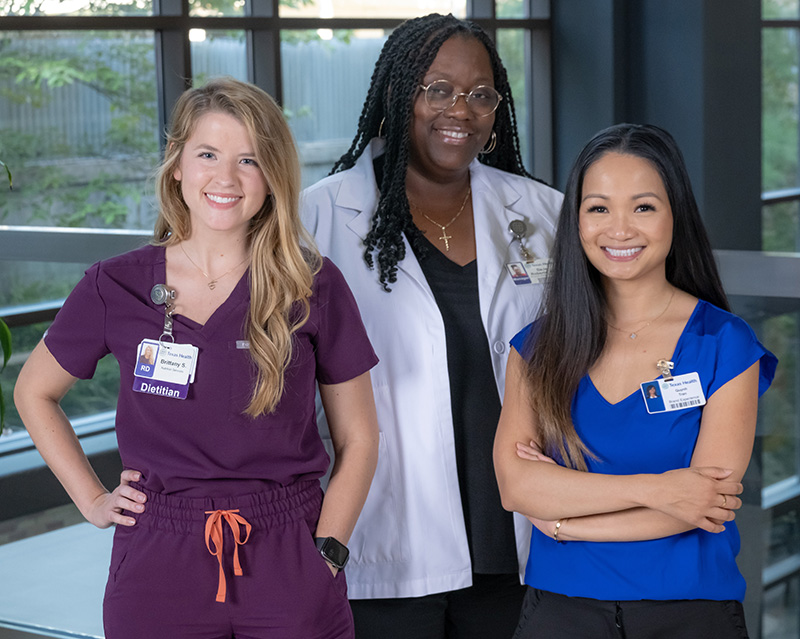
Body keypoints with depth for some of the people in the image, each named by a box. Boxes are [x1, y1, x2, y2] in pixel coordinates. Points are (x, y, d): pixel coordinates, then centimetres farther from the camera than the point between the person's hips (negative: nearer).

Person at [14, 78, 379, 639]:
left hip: (288, 559, 0)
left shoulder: (314, 287, -2)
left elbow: (357, 439, 4)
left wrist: (326, 552, -6)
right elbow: (35, 392, 15)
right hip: (157, 568, 1)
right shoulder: (116, 288, -1)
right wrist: (92, 500, 6)